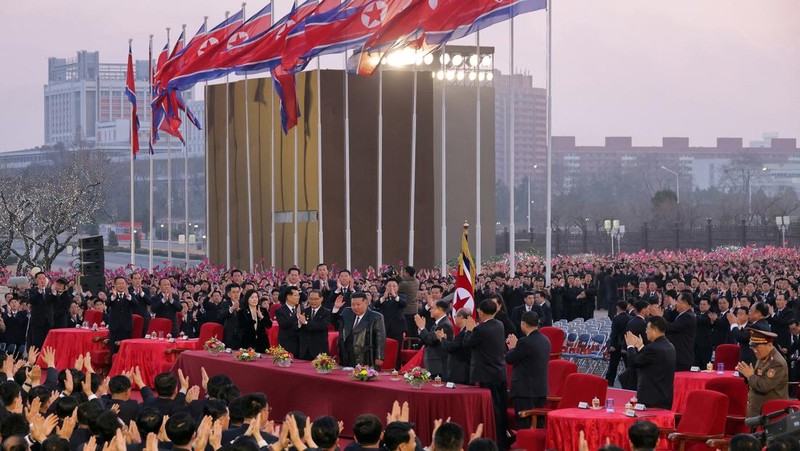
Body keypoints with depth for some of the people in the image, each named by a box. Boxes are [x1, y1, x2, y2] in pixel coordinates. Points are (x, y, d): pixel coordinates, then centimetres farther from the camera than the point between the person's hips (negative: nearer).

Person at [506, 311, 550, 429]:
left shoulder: (525, 342, -19)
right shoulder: (545, 341, 8)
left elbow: (509, 359, -10)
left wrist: (512, 347, 7)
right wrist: (516, 346, 17)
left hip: (525, 390, -8)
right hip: (541, 389, 8)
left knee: (524, 424, -3)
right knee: (539, 423, 12)